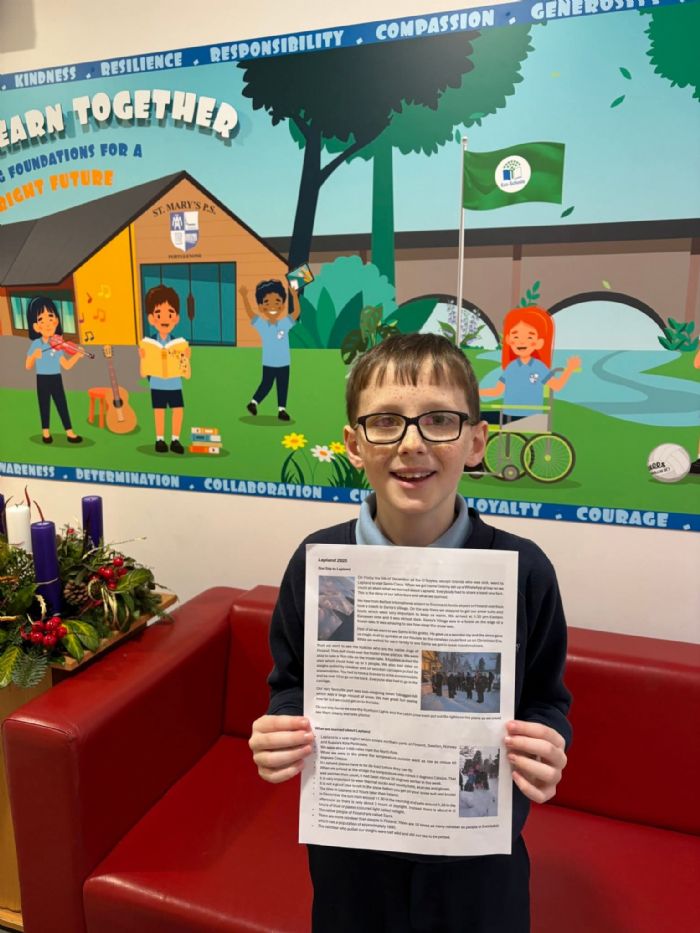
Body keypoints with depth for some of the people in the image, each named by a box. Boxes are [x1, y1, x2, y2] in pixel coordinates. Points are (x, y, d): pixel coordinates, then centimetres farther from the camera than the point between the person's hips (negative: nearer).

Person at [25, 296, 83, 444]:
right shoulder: (36, 344, -8)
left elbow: (67, 365, 4)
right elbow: (28, 366, -7)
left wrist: (77, 355, -8)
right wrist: (34, 356, -26)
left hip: (56, 379, 2)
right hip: (42, 380, -2)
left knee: (62, 405, 4)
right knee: (44, 406, 7)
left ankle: (69, 432, 7)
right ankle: (46, 432, 19)